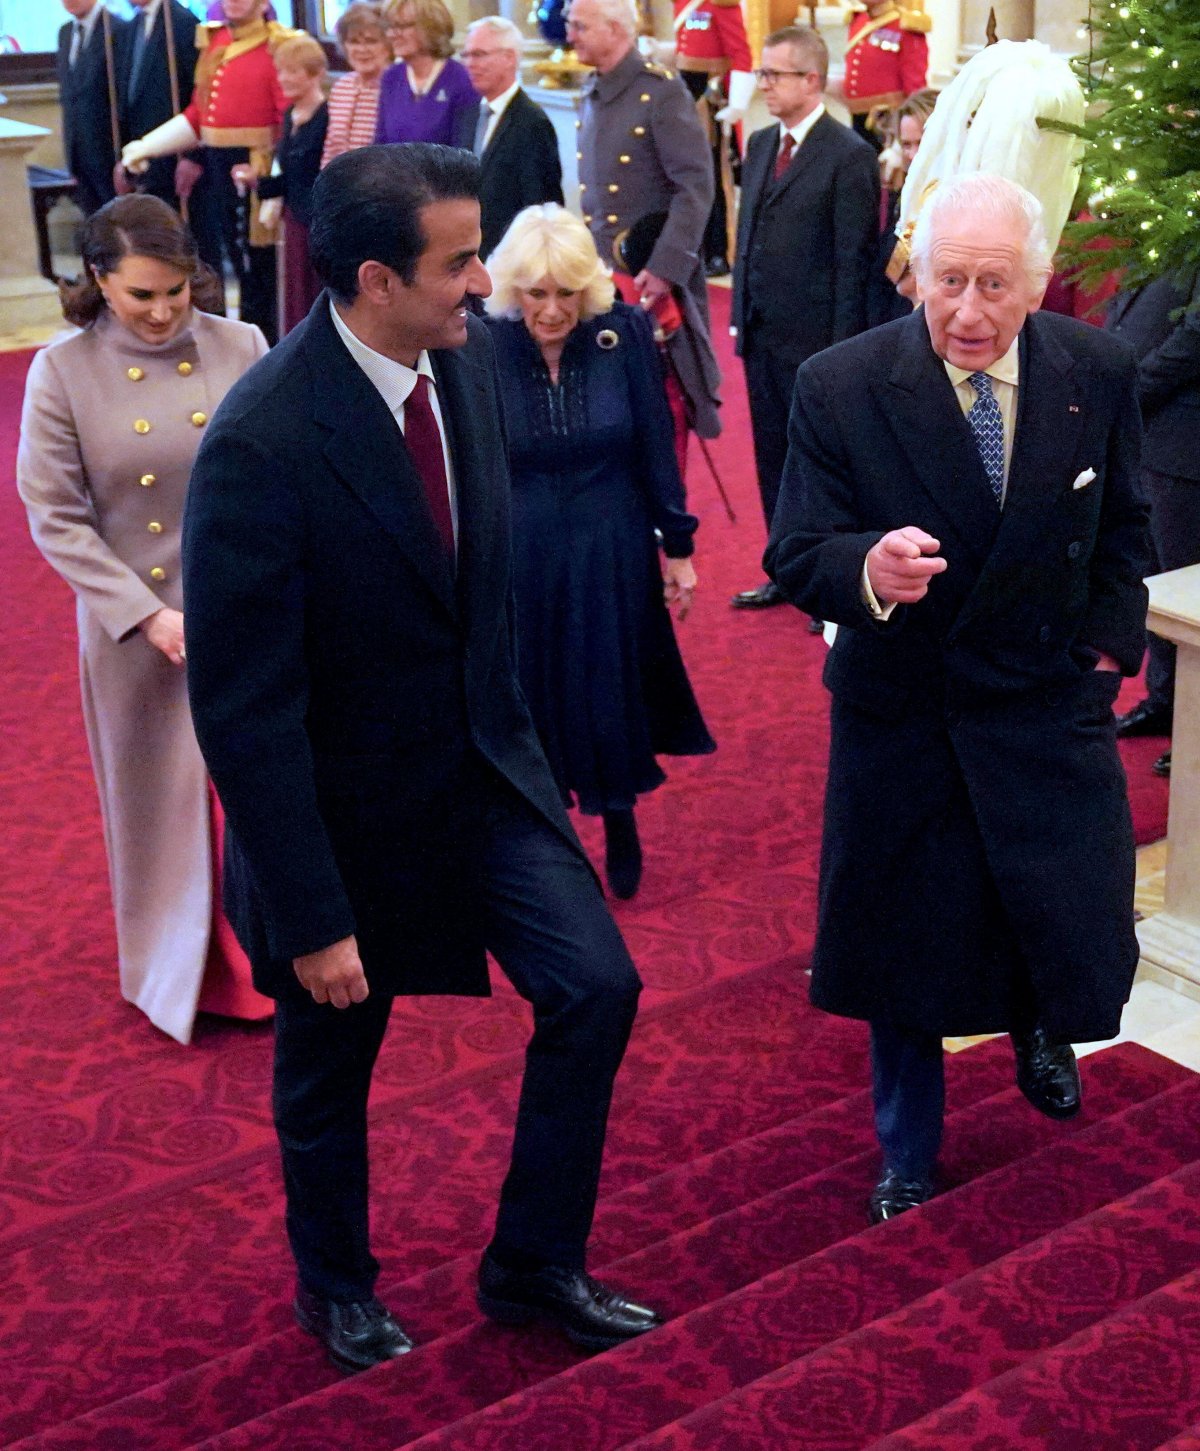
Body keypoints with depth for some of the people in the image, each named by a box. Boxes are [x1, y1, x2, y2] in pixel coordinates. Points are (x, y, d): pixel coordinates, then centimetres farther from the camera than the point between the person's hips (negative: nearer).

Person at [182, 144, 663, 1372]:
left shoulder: (465, 355, -8)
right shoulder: (261, 445, -29)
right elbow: (243, 710, -24)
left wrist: (510, 724, 14)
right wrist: (310, 917, -20)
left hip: (484, 763, 6)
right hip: (346, 806, -5)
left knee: (596, 988, 3)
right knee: (329, 1062, 15)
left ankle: (533, 1265, 25)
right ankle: (336, 1285, 44)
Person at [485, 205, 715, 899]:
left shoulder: (625, 333, -10)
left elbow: (656, 448, -3)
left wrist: (678, 546, 1)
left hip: (614, 555, 0)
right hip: (521, 561, 0)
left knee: (614, 694, 11)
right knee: (535, 702, 11)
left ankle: (621, 825, 37)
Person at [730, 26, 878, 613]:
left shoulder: (849, 155, -11)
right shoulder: (760, 144, 11)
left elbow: (855, 258, -13)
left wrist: (843, 348, -15)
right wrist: (741, 313, 11)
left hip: (814, 339, -7)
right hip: (763, 334, 7)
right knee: (773, 458, 14)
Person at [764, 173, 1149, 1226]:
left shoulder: (1098, 372, -8)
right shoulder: (839, 389, -16)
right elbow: (795, 554, -16)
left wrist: (1110, 640, 4)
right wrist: (866, 570, -36)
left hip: (1049, 705, 1)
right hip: (900, 712, -1)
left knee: (1081, 933, 3)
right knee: (902, 939, 12)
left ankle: (1040, 1028, 44)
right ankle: (908, 1152, 38)